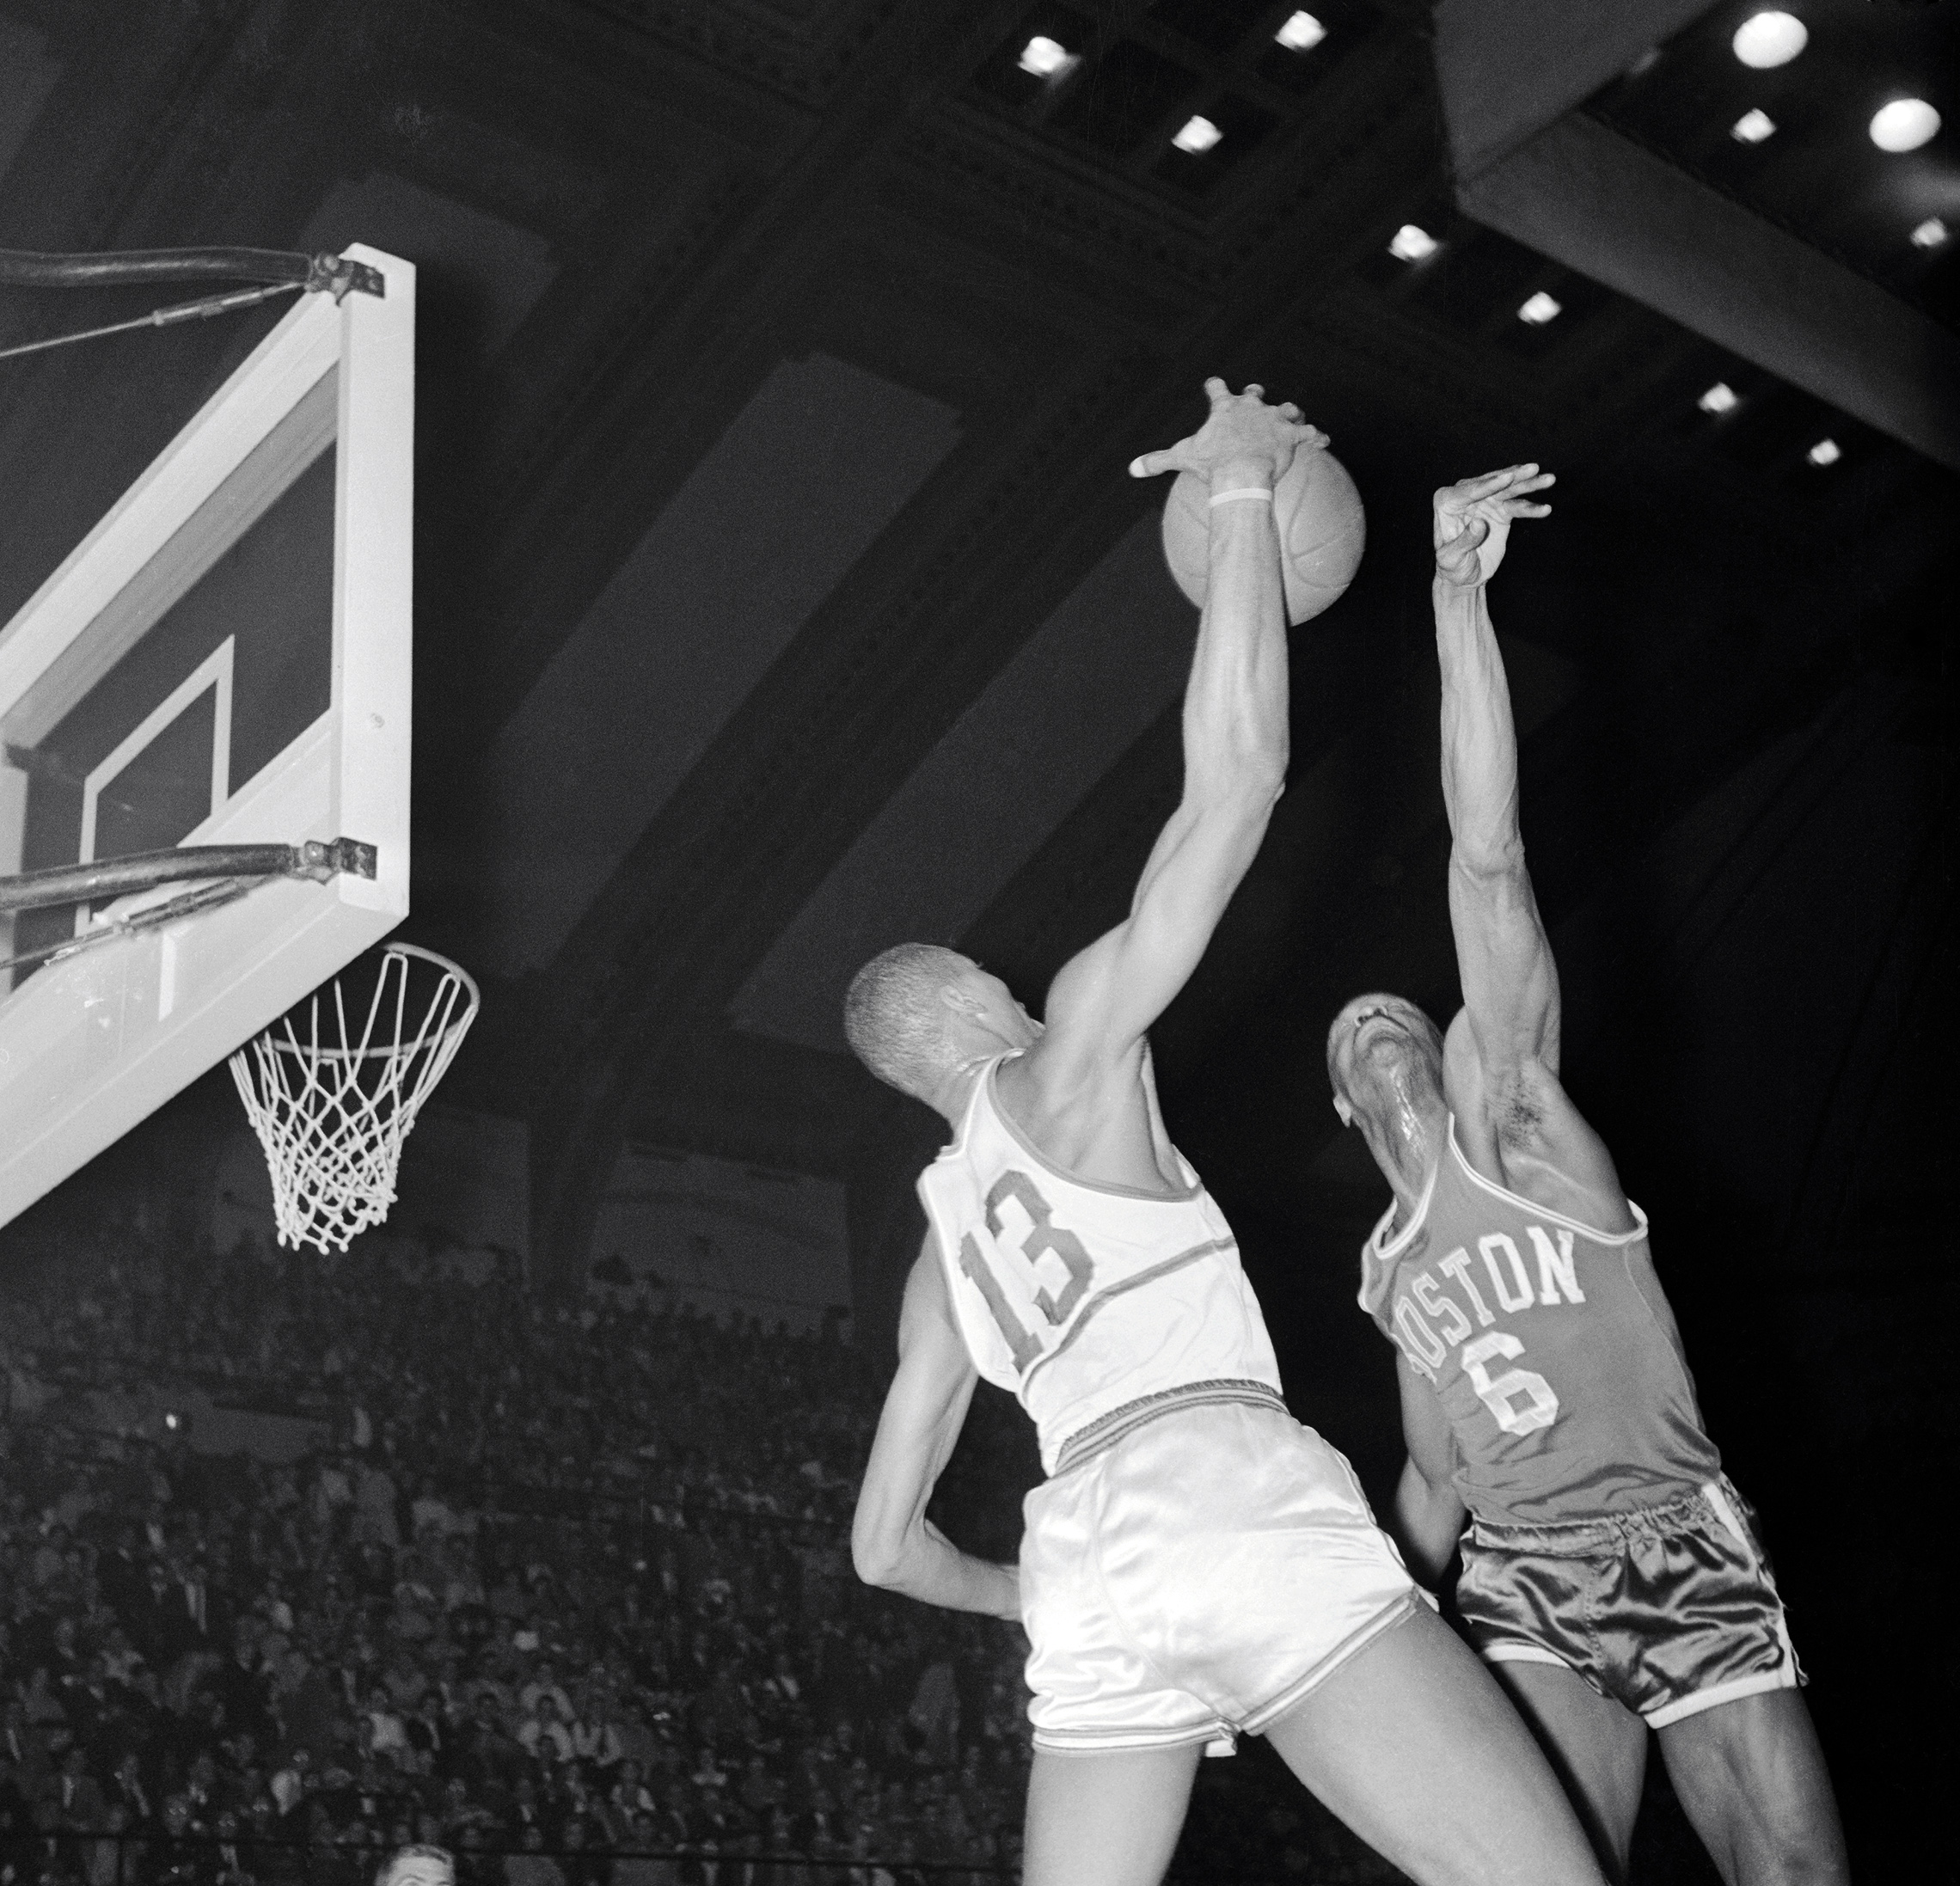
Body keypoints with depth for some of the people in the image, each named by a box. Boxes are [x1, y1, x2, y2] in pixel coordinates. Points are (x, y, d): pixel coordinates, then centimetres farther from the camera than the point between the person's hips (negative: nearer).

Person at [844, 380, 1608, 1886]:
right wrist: (1247, 488, 8)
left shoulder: (940, 1252, 27)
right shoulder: (1069, 1058, 10)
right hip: (1231, 1489, -7)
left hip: (1083, 1563, 7)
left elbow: (887, 1546, 28)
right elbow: (1237, 775, 0)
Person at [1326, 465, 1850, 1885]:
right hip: (1523, 1589, 4)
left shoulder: (1503, 1104, 3)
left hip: (1690, 1553, -4)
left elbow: (1488, 855, -10)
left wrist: (1459, 591, -18)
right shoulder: (1389, 1262, 19)